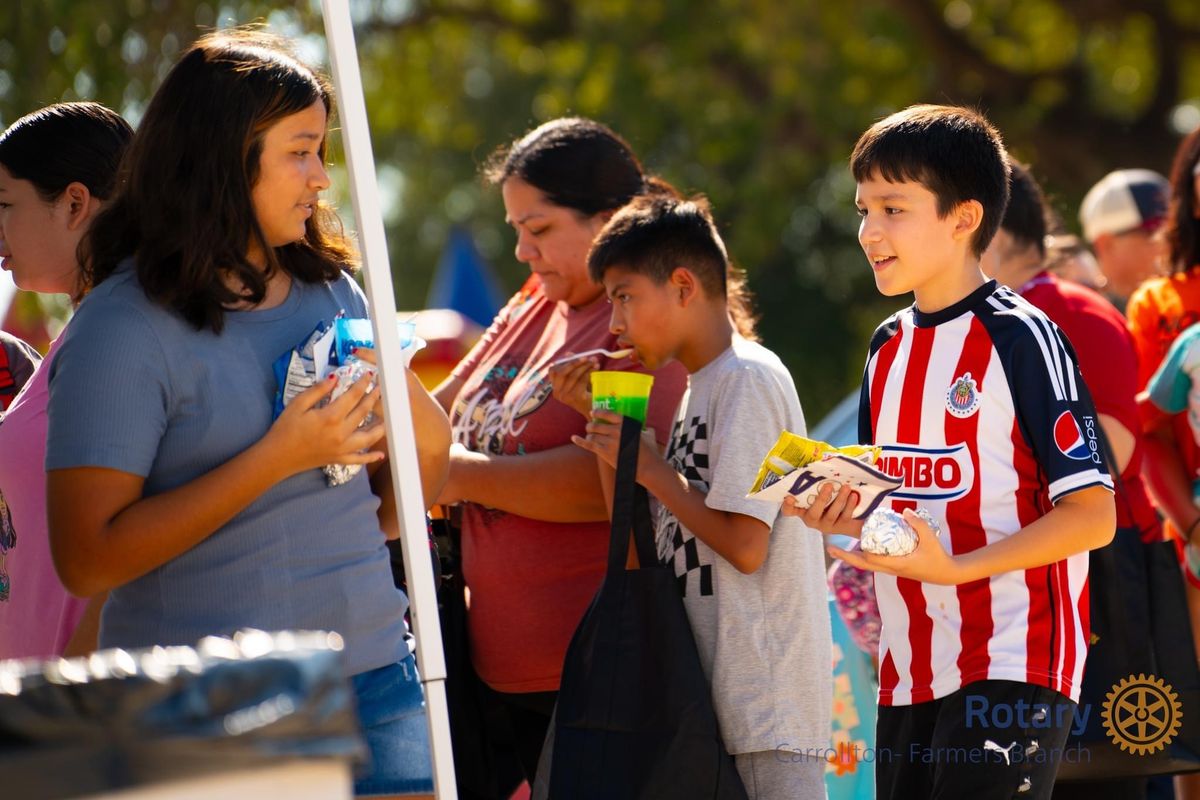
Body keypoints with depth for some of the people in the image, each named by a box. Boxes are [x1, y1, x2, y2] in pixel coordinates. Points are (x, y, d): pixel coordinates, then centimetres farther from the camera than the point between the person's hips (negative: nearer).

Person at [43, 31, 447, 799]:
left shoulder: (334, 293, 10)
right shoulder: (123, 328, -9)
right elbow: (89, 559, -16)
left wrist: (425, 435, -5)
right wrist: (278, 458, -19)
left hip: (374, 676, 5)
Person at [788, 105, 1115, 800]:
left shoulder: (1020, 336, -9)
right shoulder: (889, 346, 14)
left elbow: (1092, 514, -13)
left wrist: (955, 565, -21)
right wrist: (843, 514, 1)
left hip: (1010, 665, -8)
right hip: (910, 673, 8)